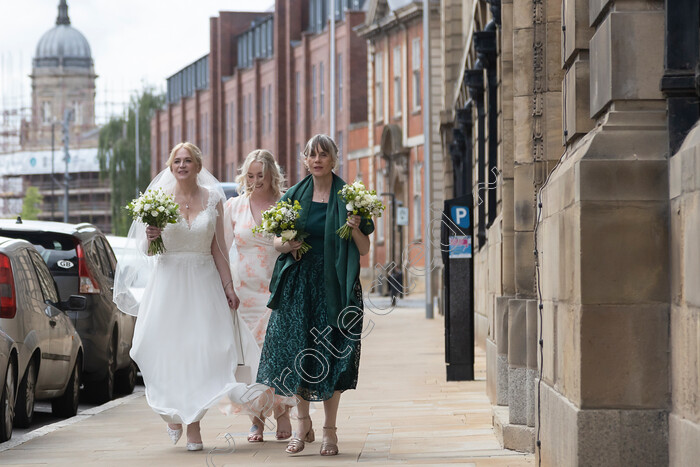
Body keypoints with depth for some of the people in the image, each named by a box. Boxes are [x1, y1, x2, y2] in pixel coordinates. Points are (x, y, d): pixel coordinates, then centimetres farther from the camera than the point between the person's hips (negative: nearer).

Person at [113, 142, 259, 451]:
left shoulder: (212, 198, 5)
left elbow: (218, 248, 8)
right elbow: (146, 249, 4)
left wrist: (228, 286, 3)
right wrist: (150, 238, -18)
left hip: (204, 282, 0)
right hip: (168, 282, 0)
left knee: (201, 350, -7)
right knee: (167, 350, -4)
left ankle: (193, 424, -2)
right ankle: (173, 413, 19)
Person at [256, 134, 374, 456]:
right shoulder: (294, 196, 8)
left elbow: (364, 250, 2)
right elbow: (277, 241, 13)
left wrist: (355, 229, -18)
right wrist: (286, 245, -9)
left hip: (334, 285, -2)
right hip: (298, 283, 2)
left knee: (331, 354, -1)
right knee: (296, 351, 1)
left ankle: (329, 429, 8)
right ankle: (303, 423, 17)